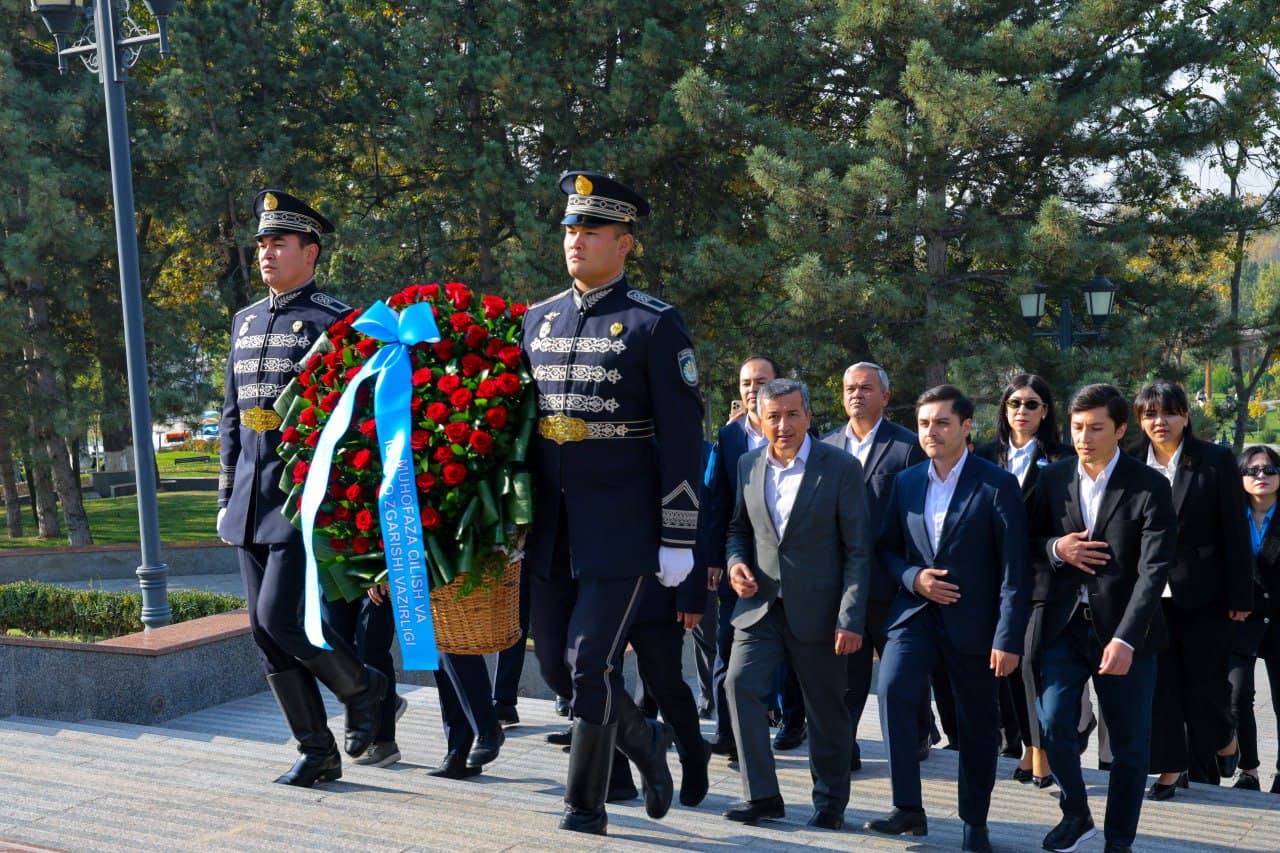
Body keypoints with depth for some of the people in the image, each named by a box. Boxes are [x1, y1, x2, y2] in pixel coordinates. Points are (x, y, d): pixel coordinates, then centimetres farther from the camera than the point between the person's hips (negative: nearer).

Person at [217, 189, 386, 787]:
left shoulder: (333, 321, -6)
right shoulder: (246, 322, 16)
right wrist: (226, 497, 17)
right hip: (252, 503, 8)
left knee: (281, 619, -14)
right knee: (266, 635, 7)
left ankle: (362, 687, 14)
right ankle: (317, 753, 17)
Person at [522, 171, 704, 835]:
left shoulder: (655, 325, -6)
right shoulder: (537, 321, 10)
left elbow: (682, 439, -8)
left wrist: (678, 540, -10)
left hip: (619, 530, -6)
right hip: (550, 529, 6)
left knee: (591, 662, -5)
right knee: (555, 664, 11)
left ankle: (585, 807, 11)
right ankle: (645, 740, 35)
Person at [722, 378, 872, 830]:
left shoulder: (841, 468, -8)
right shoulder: (748, 465, 5)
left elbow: (858, 550, -8)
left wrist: (851, 618, -14)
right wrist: (735, 563, -4)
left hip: (816, 609, -3)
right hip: (759, 604, 3)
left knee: (826, 708, 6)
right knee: (741, 683, -14)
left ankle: (830, 801, 25)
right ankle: (761, 794, -2)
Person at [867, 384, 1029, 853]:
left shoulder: (998, 485, -7)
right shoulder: (906, 481, 6)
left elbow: (1014, 569, -9)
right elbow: (887, 547, 14)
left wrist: (1008, 638, -14)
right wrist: (912, 578, -8)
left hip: (971, 621, -2)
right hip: (915, 613, 3)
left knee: (978, 724, 8)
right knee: (892, 689, -21)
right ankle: (908, 808, -12)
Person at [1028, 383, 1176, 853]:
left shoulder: (1150, 487, -9)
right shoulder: (1053, 478, 2)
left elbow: (1154, 568, -15)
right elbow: (1029, 543, 12)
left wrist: (1125, 639, -24)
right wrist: (1056, 549, -13)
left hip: (1123, 626, -2)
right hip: (1063, 621, 2)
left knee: (1129, 743, 6)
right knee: (1053, 723, -7)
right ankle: (1075, 814, 19)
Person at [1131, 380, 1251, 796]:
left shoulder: (1216, 461, -4)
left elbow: (1235, 530, -4)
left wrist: (1240, 594, -7)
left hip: (1201, 591, -2)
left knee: (1206, 677, 7)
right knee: (1159, 680, 5)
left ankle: (1224, 738, 36)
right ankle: (1171, 766, 15)